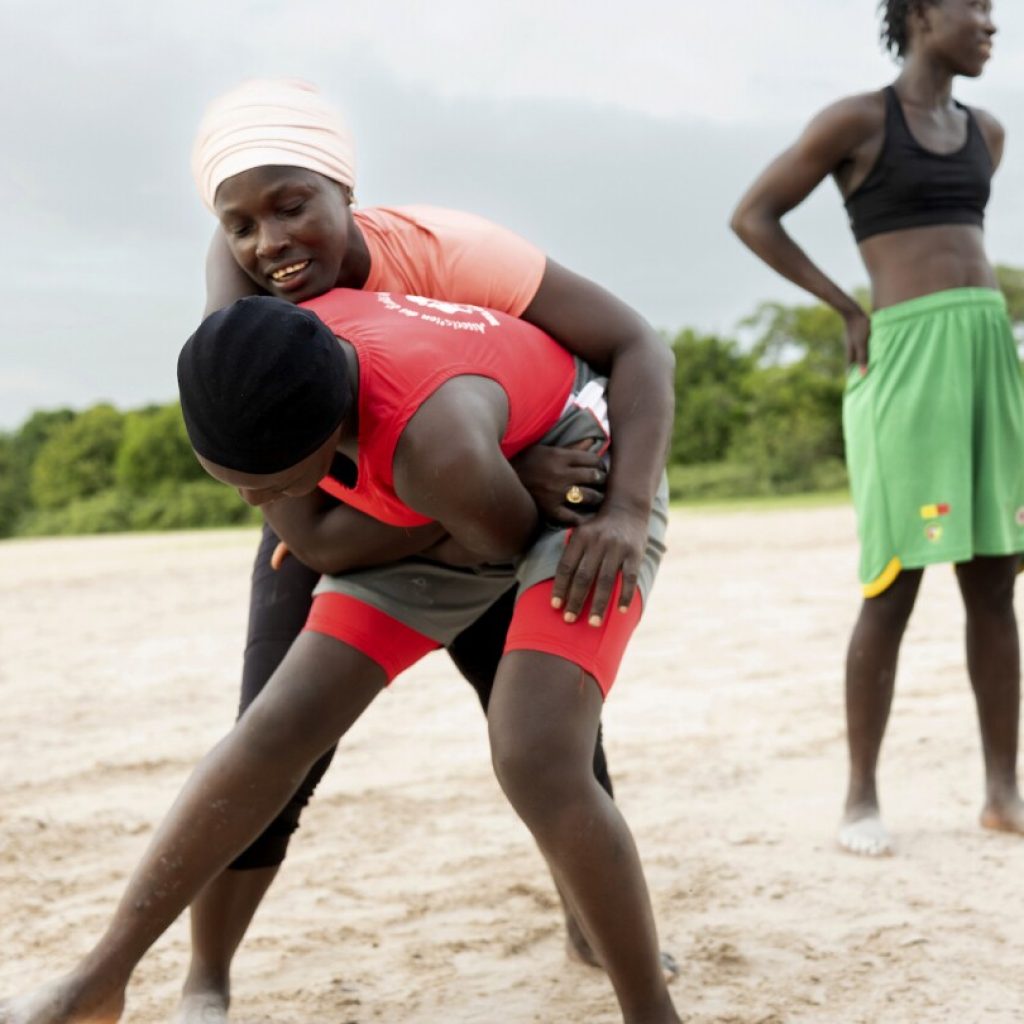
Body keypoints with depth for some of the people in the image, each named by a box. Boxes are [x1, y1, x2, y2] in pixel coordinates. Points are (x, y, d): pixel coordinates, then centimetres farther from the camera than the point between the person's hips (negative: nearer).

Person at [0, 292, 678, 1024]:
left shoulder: (438, 450, -42)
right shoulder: (270, 359, -21)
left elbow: (511, 539, -19)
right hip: (446, 515, 6)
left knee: (536, 762, -28)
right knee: (281, 728, -3)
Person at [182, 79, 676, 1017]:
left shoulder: (444, 252, -33)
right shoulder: (239, 273, -28)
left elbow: (637, 347, -34)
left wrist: (628, 508, -50)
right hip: (330, 533, 0)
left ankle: (592, 923, 27)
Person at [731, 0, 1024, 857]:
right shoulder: (856, 118, -2)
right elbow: (751, 216, 0)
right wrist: (851, 310, -2)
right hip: (909, 360, -6)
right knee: (895, 587, -6)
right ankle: (862, 796, 5)